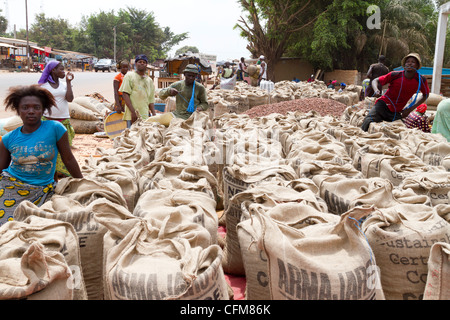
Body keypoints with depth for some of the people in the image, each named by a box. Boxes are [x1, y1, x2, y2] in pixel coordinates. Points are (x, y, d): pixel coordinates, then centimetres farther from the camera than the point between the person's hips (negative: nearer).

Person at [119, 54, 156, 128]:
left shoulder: (150, 80, 19)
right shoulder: (129, 76, 3)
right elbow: (125, 94, -6)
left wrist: (154, 114, 4)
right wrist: (133, 111, -15)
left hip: (145, 116, 5)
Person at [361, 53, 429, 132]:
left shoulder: (421, 80, -4)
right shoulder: (395, 75, -8)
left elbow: (426, 95, 13)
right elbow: (376, 81, -1)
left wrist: (410, 109, 3)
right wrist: (376, 90, -25)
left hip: (396, 113, 3)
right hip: (383, 105, -3)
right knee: (368, 121, -26)